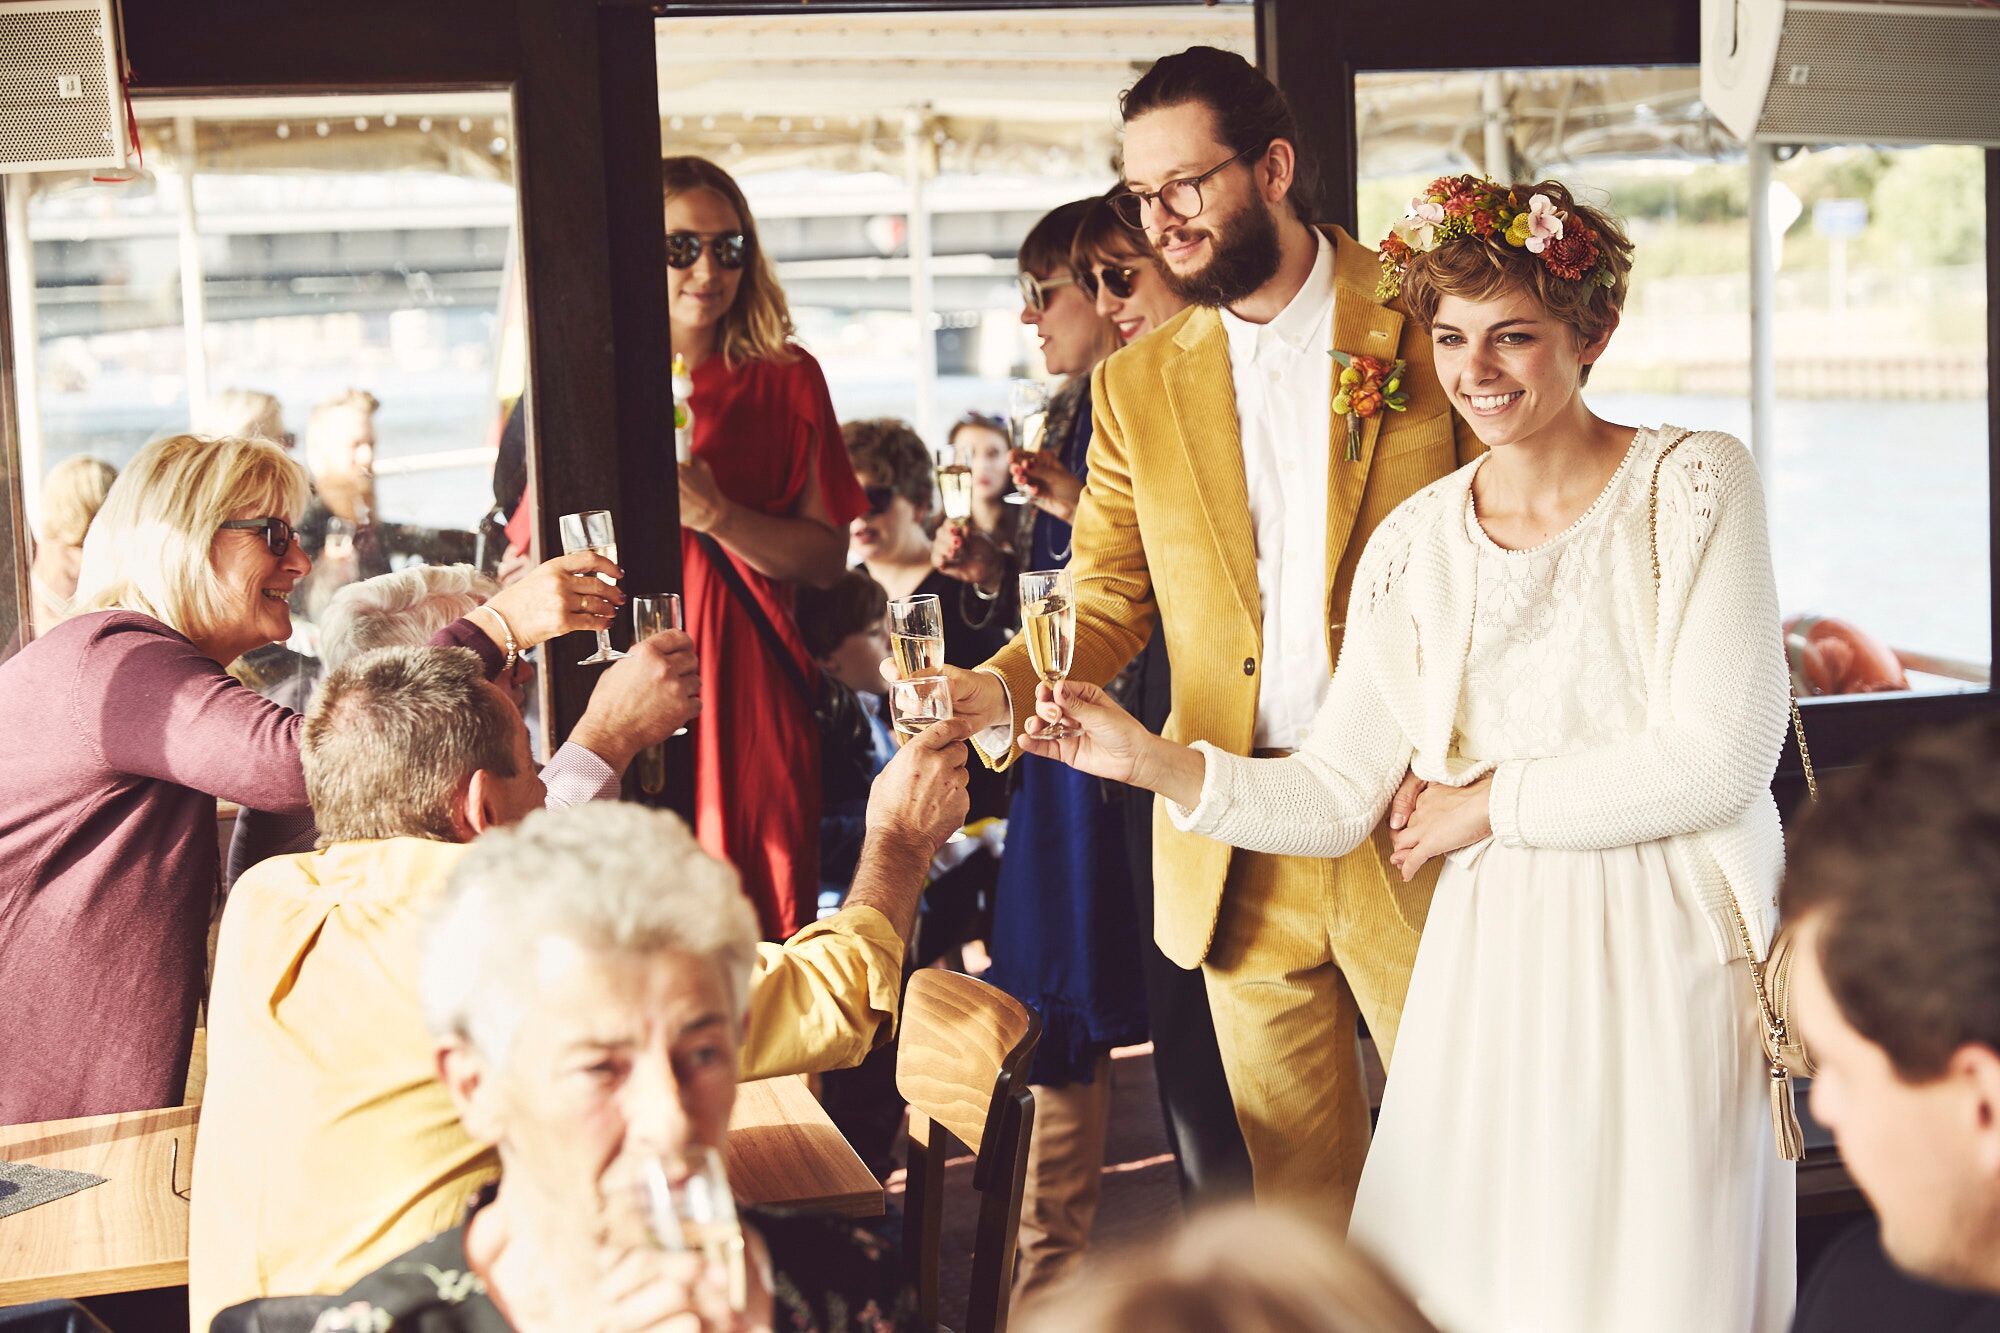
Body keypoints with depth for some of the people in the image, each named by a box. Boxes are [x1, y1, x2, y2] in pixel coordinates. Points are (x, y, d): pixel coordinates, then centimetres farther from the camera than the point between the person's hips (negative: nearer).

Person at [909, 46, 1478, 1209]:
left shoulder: (1427, 324, -2)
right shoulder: (1139, 385, 8)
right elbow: (1109, 601, 8)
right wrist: (997, 690, -13)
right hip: (1237, 854, 3)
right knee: (1297, 1191, 11)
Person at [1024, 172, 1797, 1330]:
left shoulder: (1696, 482, -6)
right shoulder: (1417, 542, 5)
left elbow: (1719, 759, -14)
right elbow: (1336, 800, 3)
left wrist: (1490, 803, -8)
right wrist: (1155, 761, -10)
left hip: (1670, 951, -3)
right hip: (1493, 964, 3)